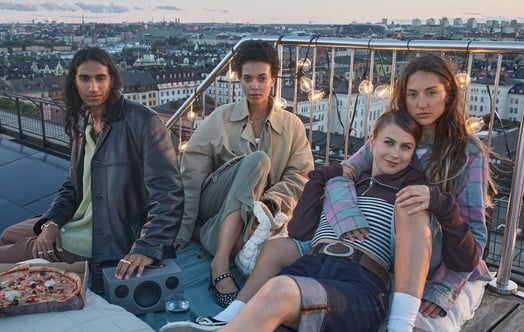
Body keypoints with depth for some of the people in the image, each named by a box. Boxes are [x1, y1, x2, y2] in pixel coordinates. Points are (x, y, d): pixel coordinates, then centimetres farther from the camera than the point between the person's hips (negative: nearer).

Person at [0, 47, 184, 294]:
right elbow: (74, 184, 12)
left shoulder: (143, 122, -19)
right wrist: (52, 221, -6)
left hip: (112, 239, -8)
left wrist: (147, 248, -32)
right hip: (80, 222, 8)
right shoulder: (82, 123, 7)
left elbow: (168, 193, -24)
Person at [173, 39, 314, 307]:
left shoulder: (292, 126, 8)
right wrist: (180, 235, -10)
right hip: (213, 203, 0)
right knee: (257, 159, -32)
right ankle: (220, 265, -39)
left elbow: (298, 177, -1)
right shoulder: (220, 118, 4)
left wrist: (269, 201, -22)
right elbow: (191, 176, -3)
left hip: (253, 212, 0)